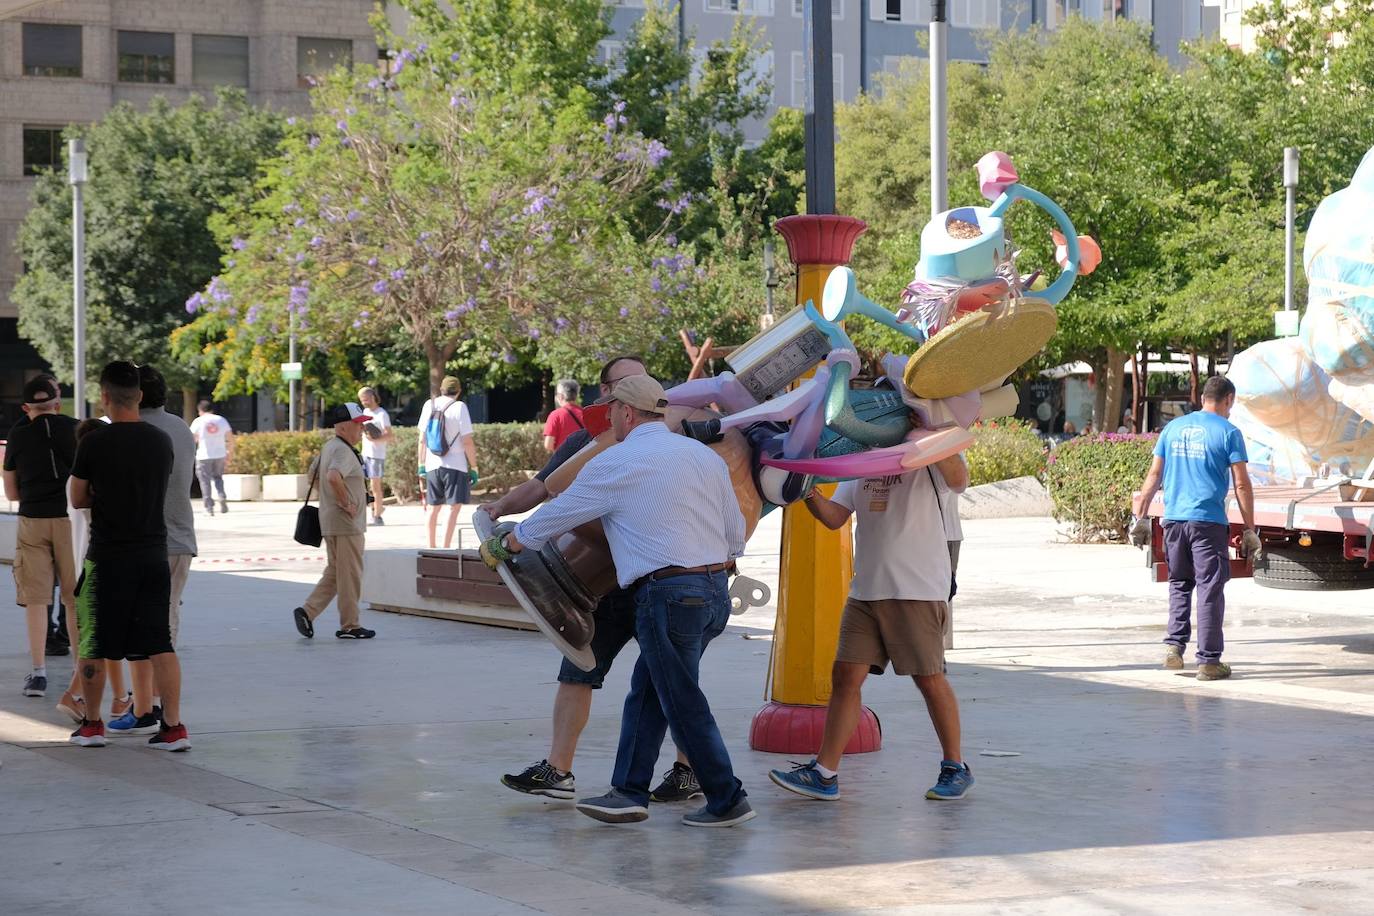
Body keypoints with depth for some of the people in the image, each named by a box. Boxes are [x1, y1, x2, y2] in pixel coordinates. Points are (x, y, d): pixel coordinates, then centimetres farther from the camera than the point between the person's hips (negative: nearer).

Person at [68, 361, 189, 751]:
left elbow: (78, 499, 0)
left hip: (108, 557, -4)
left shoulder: (94, 443, -10)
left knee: (94, 644, 10)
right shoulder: (162, 441, 3)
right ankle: (174, 727, -1)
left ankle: (91, 725, 19)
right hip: (154, 554, 4)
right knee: (160, 644, 4)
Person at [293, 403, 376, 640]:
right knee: (349, 575, -1)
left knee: (335, 572, 17)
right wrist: (346, 502, -24)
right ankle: (349, 626, 6)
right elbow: (333, 477, -36)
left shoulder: (329, 447, 14)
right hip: (346, 523, -10)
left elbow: (313, 473, 26)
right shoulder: (343, 451, -18)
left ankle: (308, 611, 8)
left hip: (329, 521, 10)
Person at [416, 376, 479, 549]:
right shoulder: (459, 407, -8)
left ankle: (431, 546, 22)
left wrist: (421, 464, 16)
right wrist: (474, 467, -5)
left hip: (432, 464, 5)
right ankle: (446, 547, -13)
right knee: (454, 507, -5)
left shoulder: (429, 405, 5)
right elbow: (467, 441, -11)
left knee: (434, 507, 15)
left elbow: (422, 439, 9)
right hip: (455, 466, -5)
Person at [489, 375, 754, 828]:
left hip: (668, 595, -8)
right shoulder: (705, 455, 13)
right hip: (715, 593, 8)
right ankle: (629, 793, 16)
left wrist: (501, 545, 22)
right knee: (645, 693, 15)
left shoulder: (615, 463, -5)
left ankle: (727, 800, 6)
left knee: (684, 706, 2)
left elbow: (555, 515, 6)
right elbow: (735, 534, 17)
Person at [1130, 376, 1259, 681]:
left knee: (1179, 584, 19)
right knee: (1210, 590, 1)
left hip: (1173, 519, 4)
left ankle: (1174, 644, 8)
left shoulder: (1173, 427, 11)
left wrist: (1141, 518, 17)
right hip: (1209, 521, -4)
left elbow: (1153, 476, 12)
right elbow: (1242, 485, -5)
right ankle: (1208, 661, 2)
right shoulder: (1228, 432, -2)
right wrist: (1250, 530, -1)